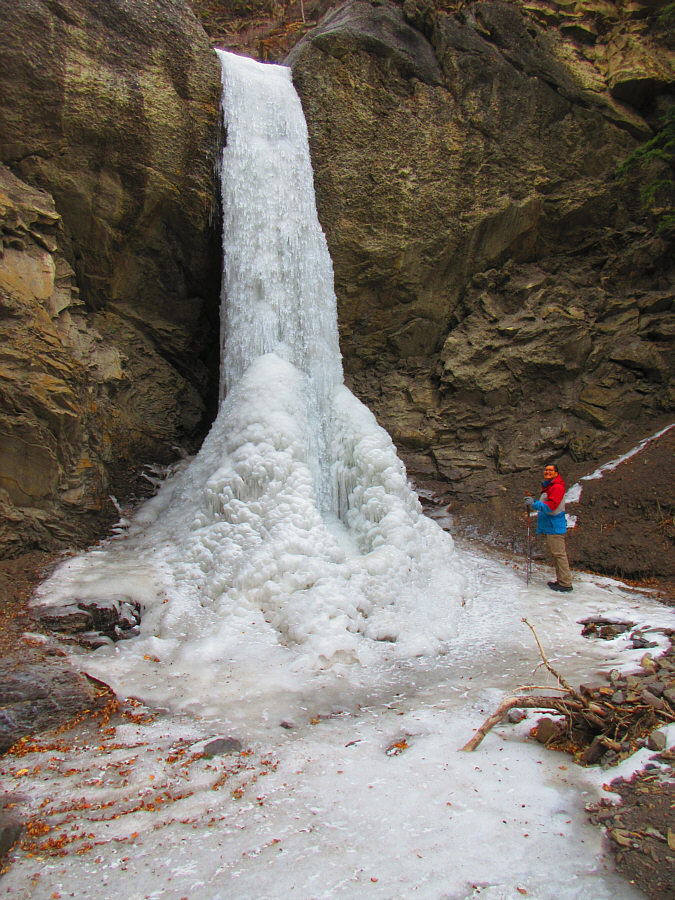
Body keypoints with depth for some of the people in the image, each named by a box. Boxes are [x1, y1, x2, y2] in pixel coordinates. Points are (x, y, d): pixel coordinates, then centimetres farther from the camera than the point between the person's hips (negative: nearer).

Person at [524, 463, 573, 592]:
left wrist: (535, 504, -28)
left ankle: (566, 584, -6)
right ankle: (561, 580, 21)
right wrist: (534, 503, 14)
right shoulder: (548, 487, 20)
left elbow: (551, 505, -23)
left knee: (559, 554, -9)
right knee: (555, 553, 14)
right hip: (549, 526, 11)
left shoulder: (557, 487, -12)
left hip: (555, 527, -11)